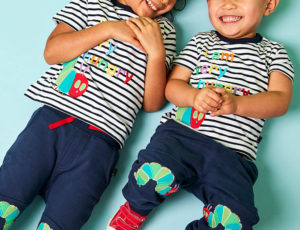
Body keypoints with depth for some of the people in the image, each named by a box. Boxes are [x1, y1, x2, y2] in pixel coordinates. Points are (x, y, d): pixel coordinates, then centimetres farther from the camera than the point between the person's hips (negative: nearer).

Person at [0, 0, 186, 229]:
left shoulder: (165, 30, 15)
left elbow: (152, 104, 9)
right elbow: (51, 52, 3)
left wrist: (157, 51, -5)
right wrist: (108, 28, -3)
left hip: (100, 142, 0)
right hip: (51, 119, 1)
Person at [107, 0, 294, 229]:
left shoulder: (274, 52, 16)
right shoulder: (201, 41, 20)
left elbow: (281, 100, 3)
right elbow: (172, 85, 13)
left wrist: (236, 103, -16)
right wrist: (195, 96, -12)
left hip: (232, 153, 0)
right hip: (181, 132, 1)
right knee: (156, 171, -31)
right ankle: (134, 211, 0)